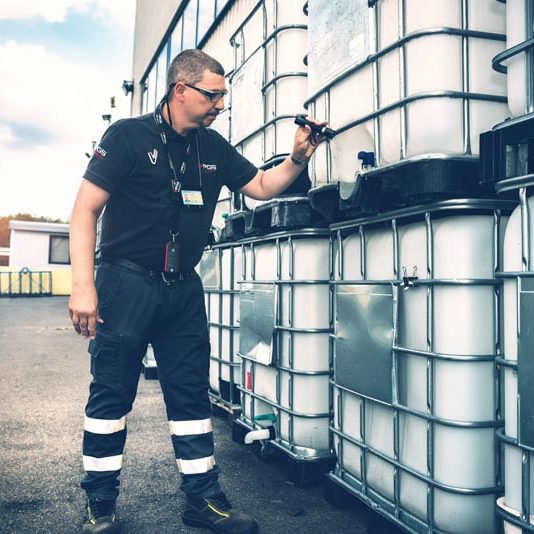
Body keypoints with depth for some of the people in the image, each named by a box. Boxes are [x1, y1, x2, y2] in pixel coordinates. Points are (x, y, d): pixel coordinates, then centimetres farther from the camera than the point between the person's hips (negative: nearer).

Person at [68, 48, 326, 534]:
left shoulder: (214, 148, 10)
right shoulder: (129, 135, -6)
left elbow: (262, 186, 17)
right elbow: (86, 209, -10)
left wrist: (298, 157, -2)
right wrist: (83, 285, -18)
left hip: (183, 289, 5)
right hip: (126, 281, -5)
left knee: (192, 395, 8)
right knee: (111, 394, 3)